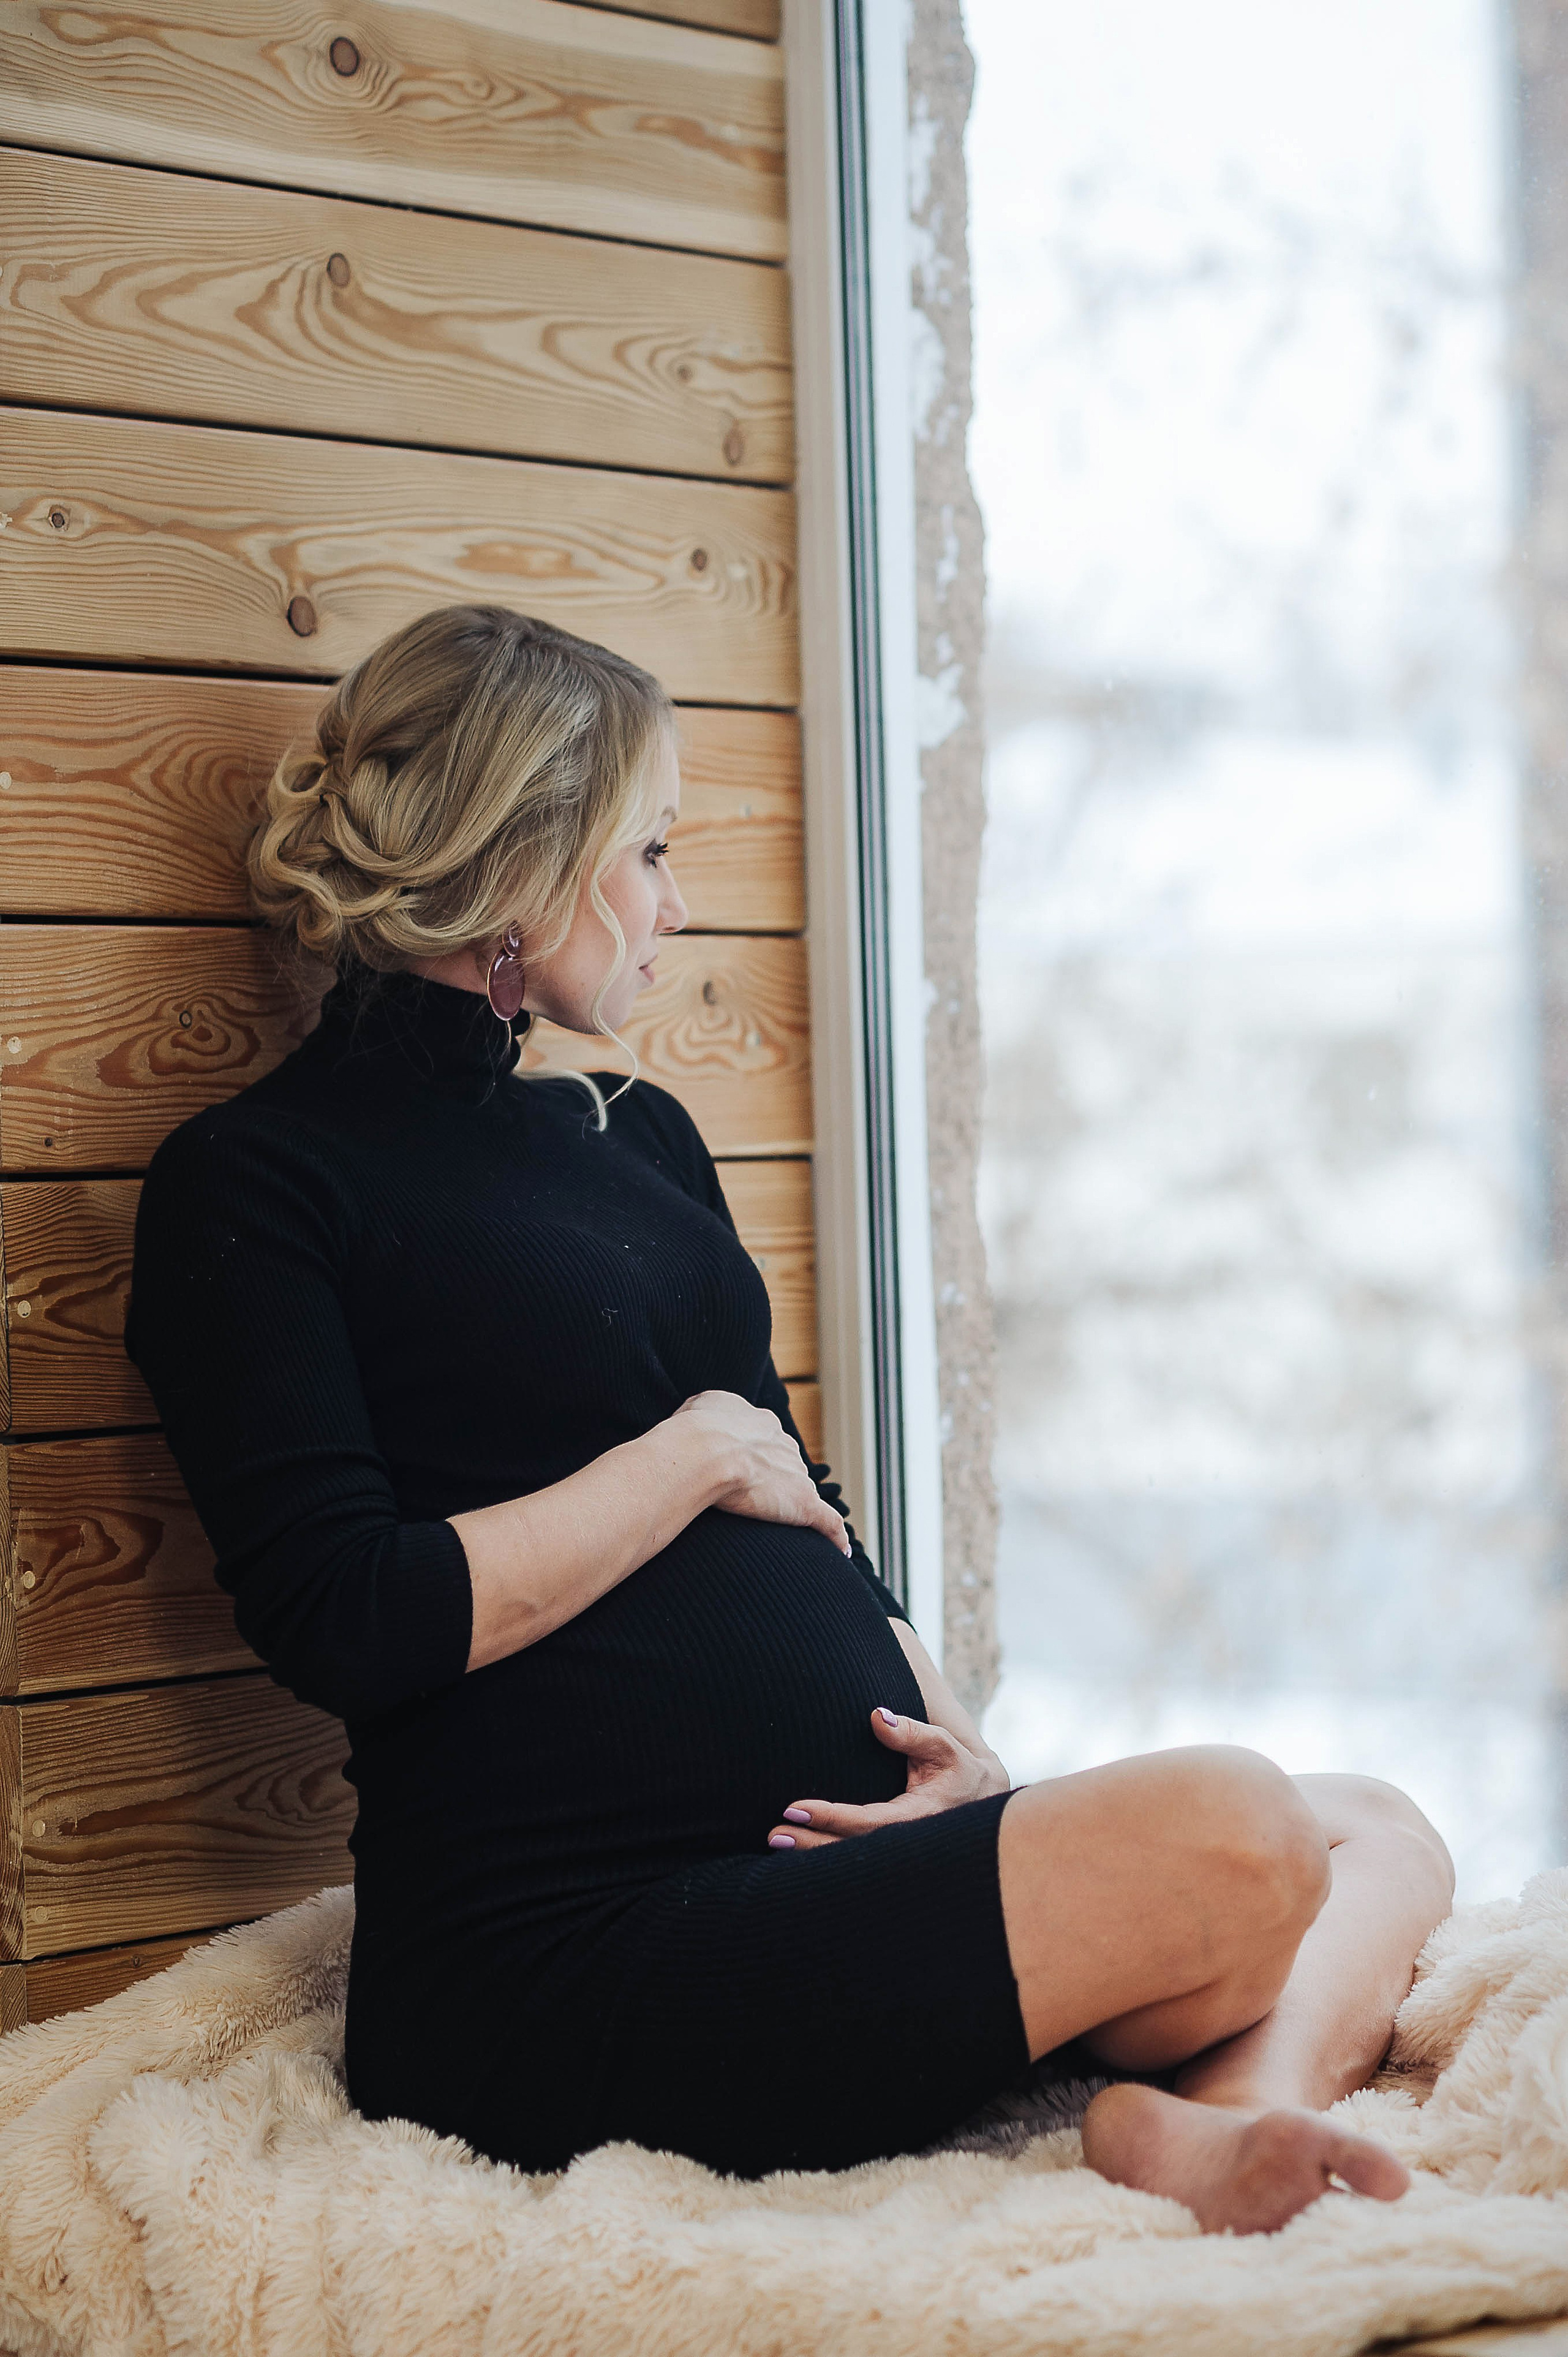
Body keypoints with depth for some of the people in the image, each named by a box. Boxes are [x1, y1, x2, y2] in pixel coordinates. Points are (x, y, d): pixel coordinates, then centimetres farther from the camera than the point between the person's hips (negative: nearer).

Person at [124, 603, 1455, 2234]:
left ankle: (1230, 2108, -29)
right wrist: (693, 1454, -3)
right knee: (1227, 1841, -25)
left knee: (1381, 1839, -3)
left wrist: (946, 1734, 2)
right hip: (563, 1959, -9)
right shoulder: (251, 1183, -1)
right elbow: (348, 1624, -13)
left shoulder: (641, 1136, 24)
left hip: (835, 1847, 9)